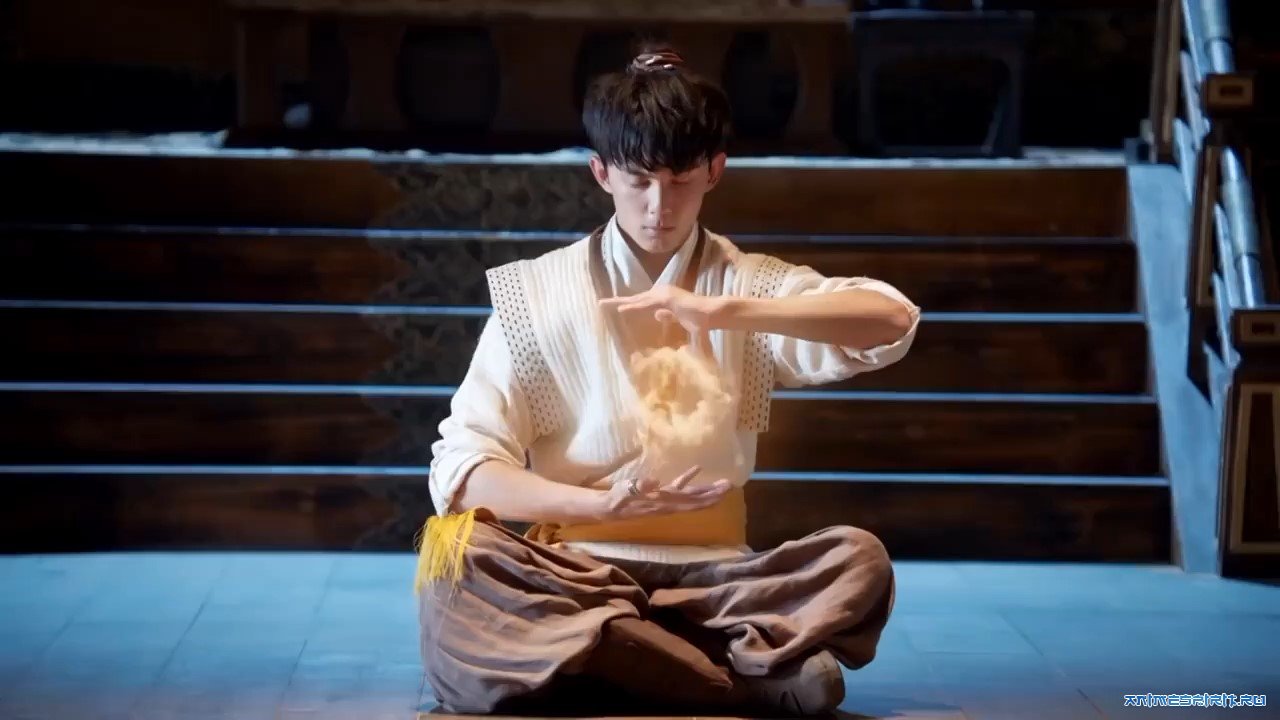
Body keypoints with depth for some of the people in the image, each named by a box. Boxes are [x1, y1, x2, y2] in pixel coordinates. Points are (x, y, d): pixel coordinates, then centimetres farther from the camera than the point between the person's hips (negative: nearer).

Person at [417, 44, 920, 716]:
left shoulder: (748, 284, 5)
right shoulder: (537, 294, 1)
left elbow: (894, 320, -14)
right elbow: (461, 466, -8)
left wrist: (726, 312, -26)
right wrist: (603, 507, -24)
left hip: (708, 570, 1)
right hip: (574, 568, 0)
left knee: (859, 561, -26)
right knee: (462, 562, -34)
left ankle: (607, 656, -30)